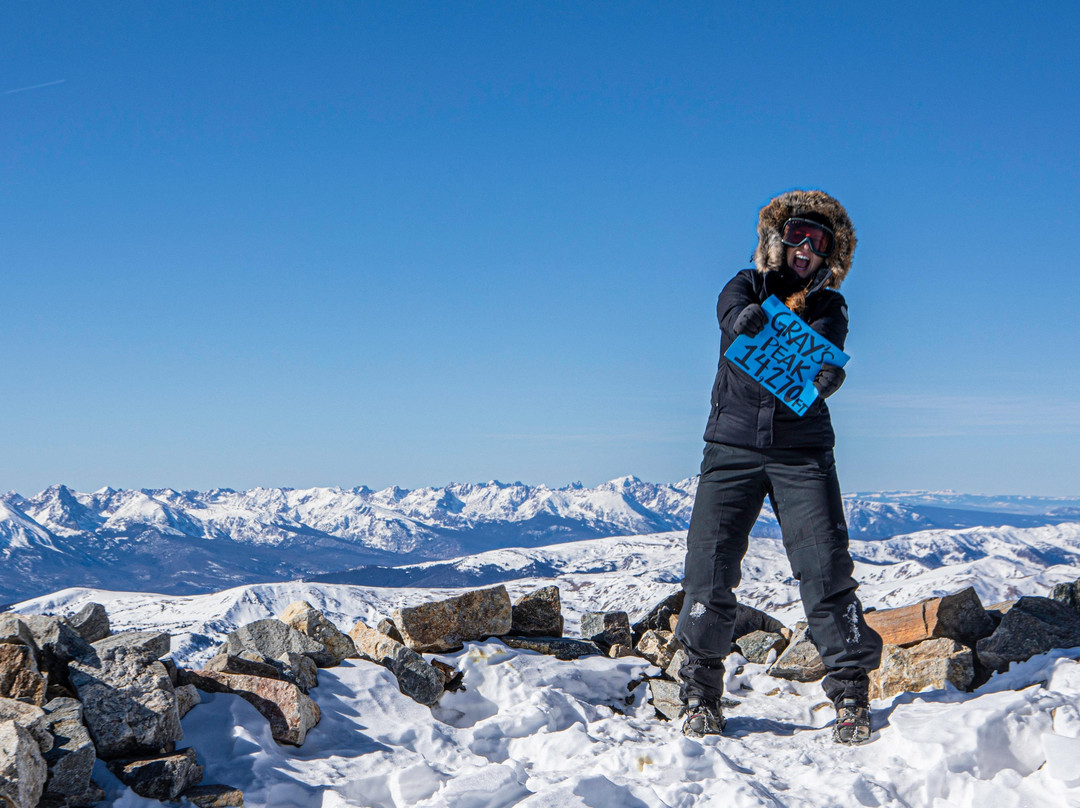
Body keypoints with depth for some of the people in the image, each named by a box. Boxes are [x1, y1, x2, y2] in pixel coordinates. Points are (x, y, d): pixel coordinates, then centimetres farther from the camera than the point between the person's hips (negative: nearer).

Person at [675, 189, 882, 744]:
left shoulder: (828, 307, 7)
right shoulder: (745, 287, 9)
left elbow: (831, 366, -14)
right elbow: (736, 320, -16)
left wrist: (820, 378, -35)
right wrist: (764, 322, -34)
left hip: (802, 450, 0)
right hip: (733, 444, 0)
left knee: (826, 564, -11)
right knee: (710, 561, -8)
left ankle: (851, 692, 0)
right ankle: (700, 694, 6)